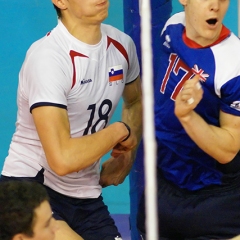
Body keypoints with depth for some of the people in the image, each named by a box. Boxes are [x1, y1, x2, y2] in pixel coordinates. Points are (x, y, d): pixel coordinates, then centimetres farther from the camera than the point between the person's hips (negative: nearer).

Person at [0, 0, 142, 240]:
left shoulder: (121, 44, 1)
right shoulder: (47, 58, -20)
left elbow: (134, 101, 25)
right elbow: (63, 159, -28)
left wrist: (126, 156, 9)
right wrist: (119, 131, -13)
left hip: (86, 196, 7)